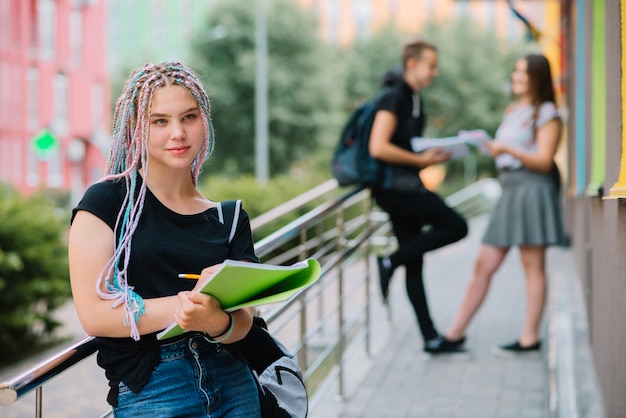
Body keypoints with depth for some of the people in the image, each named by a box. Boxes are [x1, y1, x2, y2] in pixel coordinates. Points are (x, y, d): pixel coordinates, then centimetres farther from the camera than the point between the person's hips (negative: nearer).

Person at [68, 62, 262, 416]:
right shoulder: (107, 201, -2)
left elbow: (242, 322, 1)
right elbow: (94, 314, -10)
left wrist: (217, 322, -22)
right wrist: (186, 304, -21)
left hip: (232, 383, 4)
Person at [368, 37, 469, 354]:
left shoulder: (414, 99, 19)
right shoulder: (393, 98, -12)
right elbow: (378, 148, -22)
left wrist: (433, 155, 9)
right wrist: (421, 159, -16)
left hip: (407, 187, 9)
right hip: (395, 187, -9)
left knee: (414, 265, 8)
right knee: (456, 227, -10)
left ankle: (431, 338, 10)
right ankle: (390, 263, -5)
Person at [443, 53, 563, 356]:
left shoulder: (547, 113, -1)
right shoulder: (512, 111, 22)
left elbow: (544, 160, -11)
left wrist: (507, 150, -21)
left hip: (533, 189, -7)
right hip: (509, 190, 8)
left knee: (533, 267, -4)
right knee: (484, 265, 6)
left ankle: (529, 338, 0)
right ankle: (456, 332, 8)